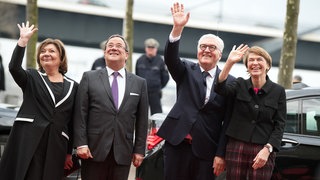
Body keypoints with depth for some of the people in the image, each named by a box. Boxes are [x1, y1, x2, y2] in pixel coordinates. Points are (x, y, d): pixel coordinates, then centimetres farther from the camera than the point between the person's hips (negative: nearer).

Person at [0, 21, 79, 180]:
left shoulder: (72, 86, 13)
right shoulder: (32, 78, 11)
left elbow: (72, 122, 12)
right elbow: (14, 67, -11)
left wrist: (69, 152, 11)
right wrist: (23, 40, -18)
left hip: (56, 144, 1)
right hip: (27, 140, -1)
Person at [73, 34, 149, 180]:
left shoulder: (139, 83, 10)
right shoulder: (89, 78, 6)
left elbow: (142, 120, 9)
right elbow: (80, 114, 1)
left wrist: (139, 150, 5)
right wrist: (81, 144, -7)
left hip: (123, 153, 1)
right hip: (94, 150, -1)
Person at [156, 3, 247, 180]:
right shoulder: (186, 71, 8)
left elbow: (228, 122, 0)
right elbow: (170, 58, -12)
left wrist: (221, 154, -4)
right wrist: (177, 28, -27)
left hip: (206, 149, -1)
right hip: (177, 143, 1)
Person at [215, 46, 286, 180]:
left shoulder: (278, 91, 3)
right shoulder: (240, 85, 6)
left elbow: (279, 125, 1)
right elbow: (220, 89, -15)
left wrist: (267, 149, -13)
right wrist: (230, 62, -26)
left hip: (263, 150, -1)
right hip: (236, 147, 1)